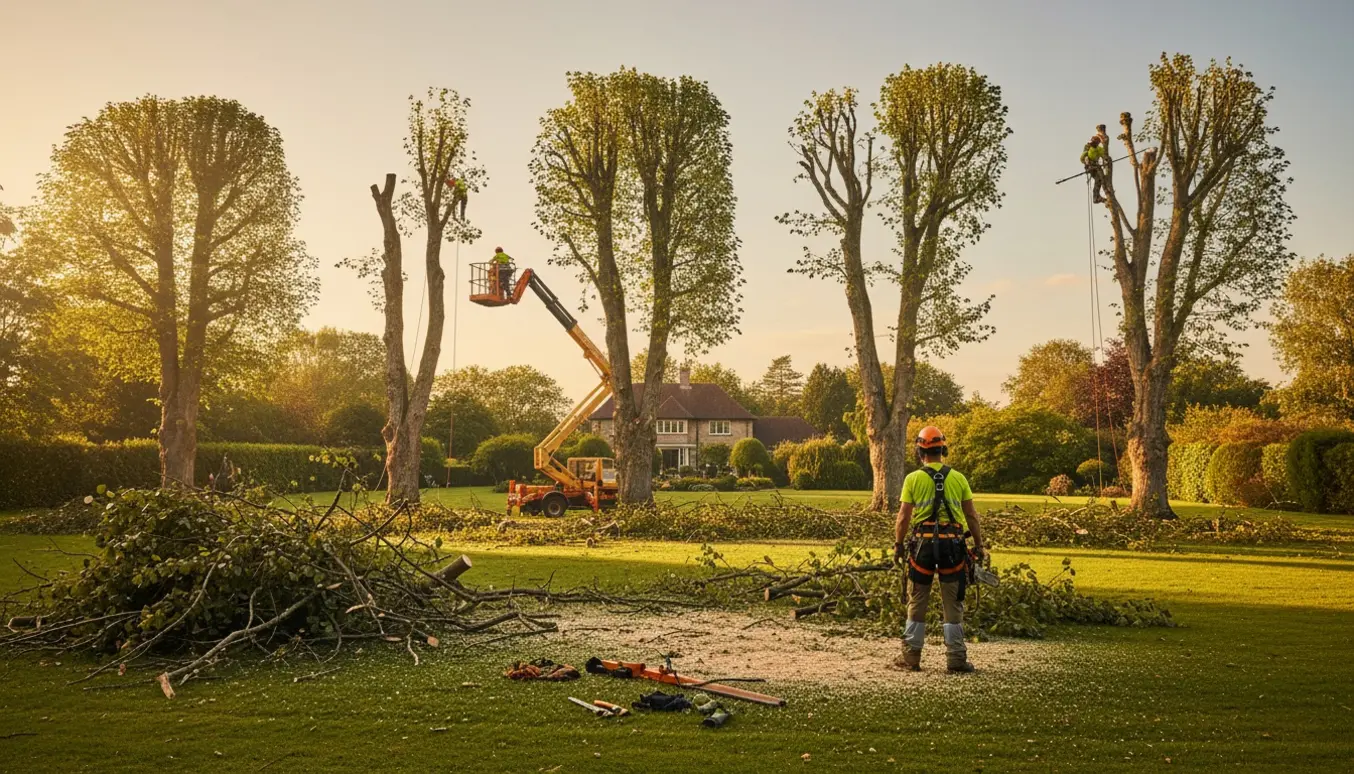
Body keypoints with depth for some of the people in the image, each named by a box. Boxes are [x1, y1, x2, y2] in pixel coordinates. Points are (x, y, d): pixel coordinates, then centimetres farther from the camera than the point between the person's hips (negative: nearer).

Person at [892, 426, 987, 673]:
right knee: (953, 603, 8)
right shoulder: (958, 478, 4)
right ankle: (956, 657, 8)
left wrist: (899, 545, 6)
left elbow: (904, 517, -4)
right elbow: (972, 516, 5)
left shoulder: (913, 479, -2)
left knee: (917, 601, 9)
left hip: (923, 543, -1)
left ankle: (911, 656, 11)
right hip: (952, 544, 1)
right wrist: (979, 546, 13)